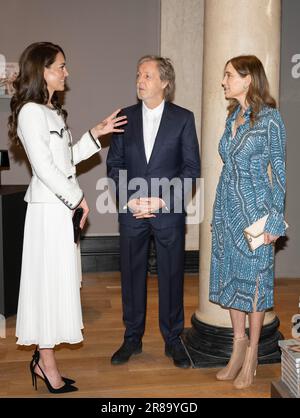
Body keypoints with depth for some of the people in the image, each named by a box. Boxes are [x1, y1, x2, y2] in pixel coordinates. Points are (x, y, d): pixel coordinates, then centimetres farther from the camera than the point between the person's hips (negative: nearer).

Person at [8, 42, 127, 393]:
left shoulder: (51, 111, 17)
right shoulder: (31, 112, -13)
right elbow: (44, 167, -18)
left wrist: (95, 134, 13)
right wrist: (77, 198, -12)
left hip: (61, 206, 9)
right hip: (48, 209, -9)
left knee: (57, 281, 12)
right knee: (50, 281, -2)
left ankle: (43, 359, 23)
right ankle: (48, 366, 11)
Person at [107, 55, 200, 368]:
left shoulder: (183, 118, 0)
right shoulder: (125, 117, 6)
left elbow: (192, 167, -3)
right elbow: (114, 164, 6)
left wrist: (162, 200, -12)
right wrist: (129, 199, -8)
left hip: (168, 212, -2)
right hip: (131, 211, 2)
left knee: (171, 276, 6)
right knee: (131, 274, 10)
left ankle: (173, 340, 22)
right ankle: (132, 338, 25)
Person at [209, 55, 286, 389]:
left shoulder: (269, 118, -9)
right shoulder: (233, 117, 10)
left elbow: (280, 171, -8)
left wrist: (275, 221, -11)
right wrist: (218, 213, 16)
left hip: (255, 210, -7)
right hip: (227, 208, 7)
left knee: (253, 279, 3)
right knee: (230, 276, 12)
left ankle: (251, 354, 17)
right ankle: (239, 343, 27)